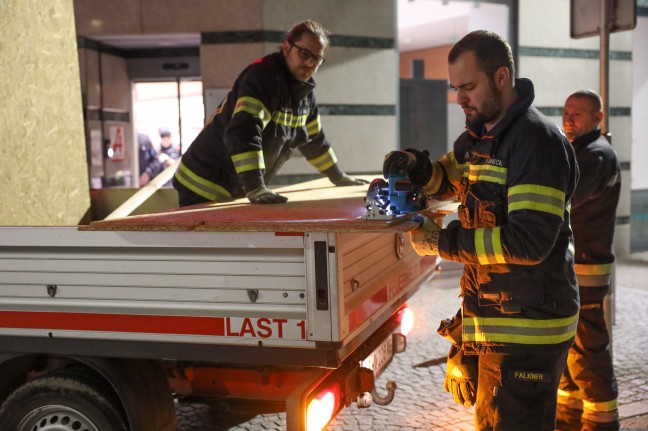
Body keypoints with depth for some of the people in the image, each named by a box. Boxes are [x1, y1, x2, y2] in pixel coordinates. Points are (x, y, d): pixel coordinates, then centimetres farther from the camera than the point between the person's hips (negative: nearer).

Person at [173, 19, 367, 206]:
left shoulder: (305, 91, 6)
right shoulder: (262, 77, -21)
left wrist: (339, 178, 26)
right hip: (205, 188, -9)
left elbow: (313, 139, 21)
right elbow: (242, 133, -34)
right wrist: (256, 189, -42)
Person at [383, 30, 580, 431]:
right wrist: (417, 167, 5)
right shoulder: (479, 136, 10)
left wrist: (442, 241, -20)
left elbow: (530, 241, -26)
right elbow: (447, 181, 28)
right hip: (486, 318, 9)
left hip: (528, 324, -9)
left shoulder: (537, 140, -18)